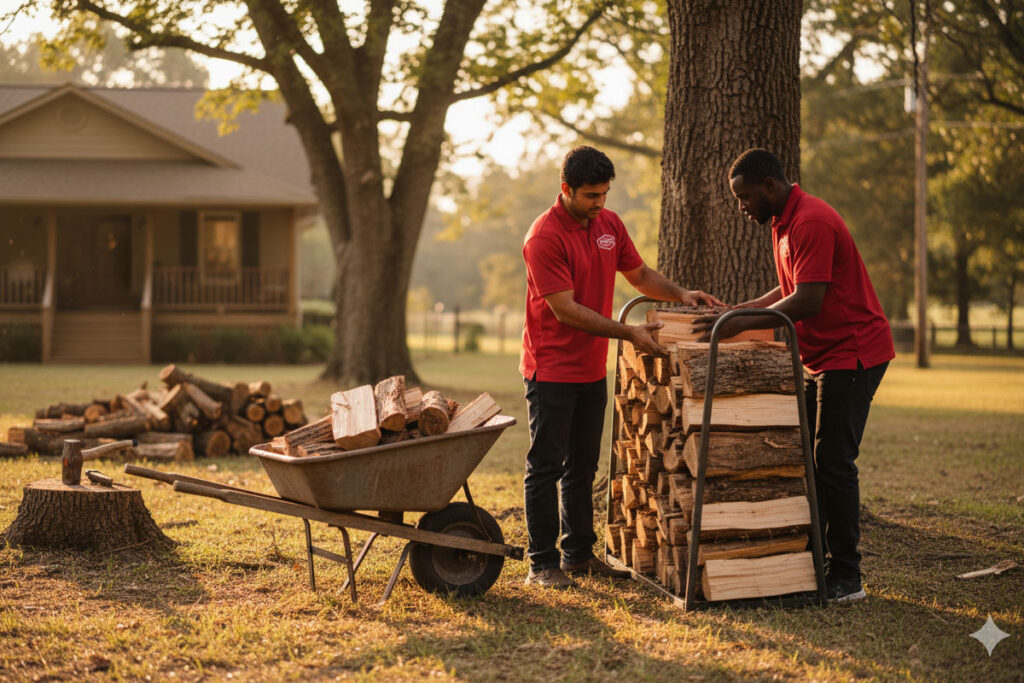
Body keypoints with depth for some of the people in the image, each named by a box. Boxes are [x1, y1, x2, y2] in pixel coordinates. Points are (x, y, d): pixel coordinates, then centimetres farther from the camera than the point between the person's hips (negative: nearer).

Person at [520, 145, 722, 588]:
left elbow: (640, 274, 18)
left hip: (592, 369, 7)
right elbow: (566, 310, -21)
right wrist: (628, 333, -24)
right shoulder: (545, 237, -18)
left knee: (583, 467, 13)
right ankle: (542, 564, 3)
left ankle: (579, 554, 22)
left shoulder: (609, 224, 6)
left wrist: (681, 294, 0)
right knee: (547, 466, -3)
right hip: (552, 369, -7)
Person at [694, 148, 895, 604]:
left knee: (833, 462, -10)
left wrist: (740, 325, -24)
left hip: (852, 355, -10)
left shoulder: (812, 223, -21)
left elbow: (808, 301, -27)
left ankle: (846, 578, -4)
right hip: (821, 357, 10)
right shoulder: (785, 221, 13)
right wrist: (738, 309, 11)